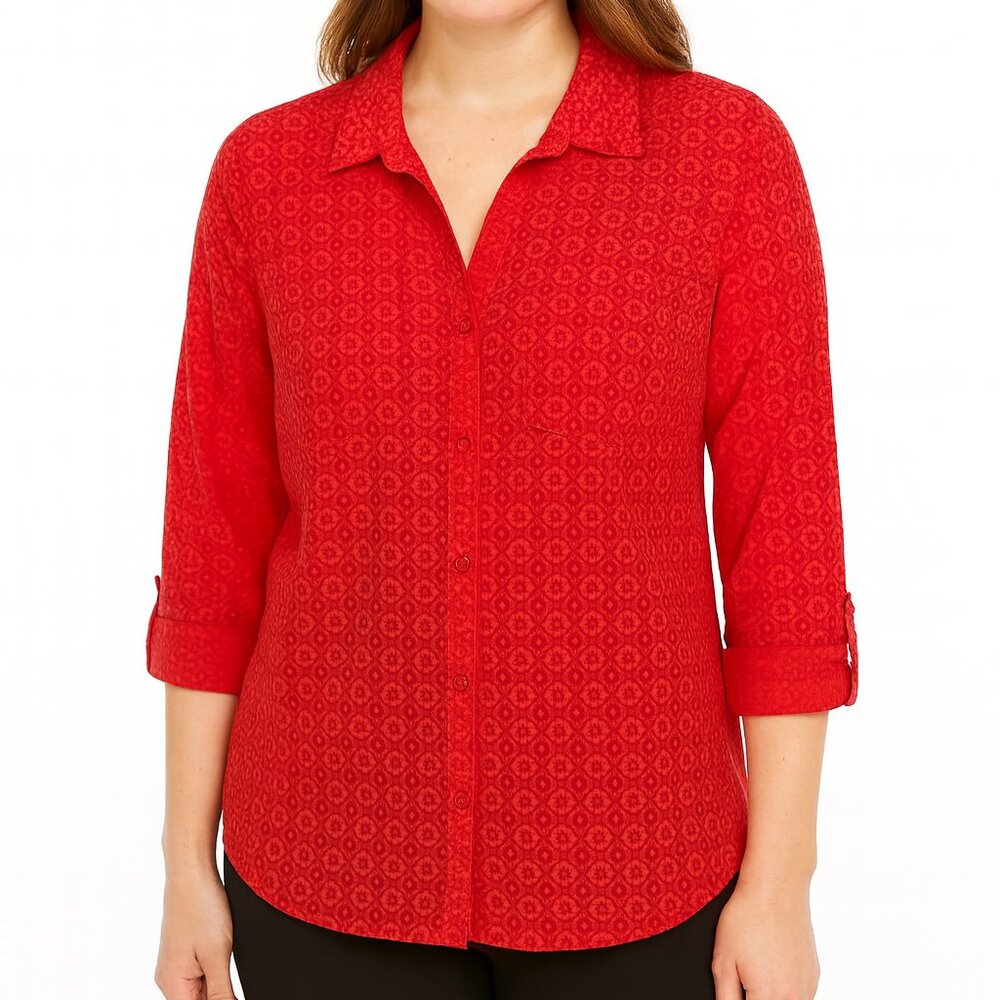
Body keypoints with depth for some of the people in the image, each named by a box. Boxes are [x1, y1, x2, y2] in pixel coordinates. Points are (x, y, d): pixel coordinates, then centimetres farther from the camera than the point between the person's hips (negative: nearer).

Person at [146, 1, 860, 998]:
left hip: (619, 860, -1)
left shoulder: (729, 146, -7)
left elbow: (785, 534, -7)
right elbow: (218, 542, 1)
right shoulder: (266, 169, -2)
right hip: (340, 860, 2)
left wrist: (780, 885, -7)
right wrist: (186, 864, 4)